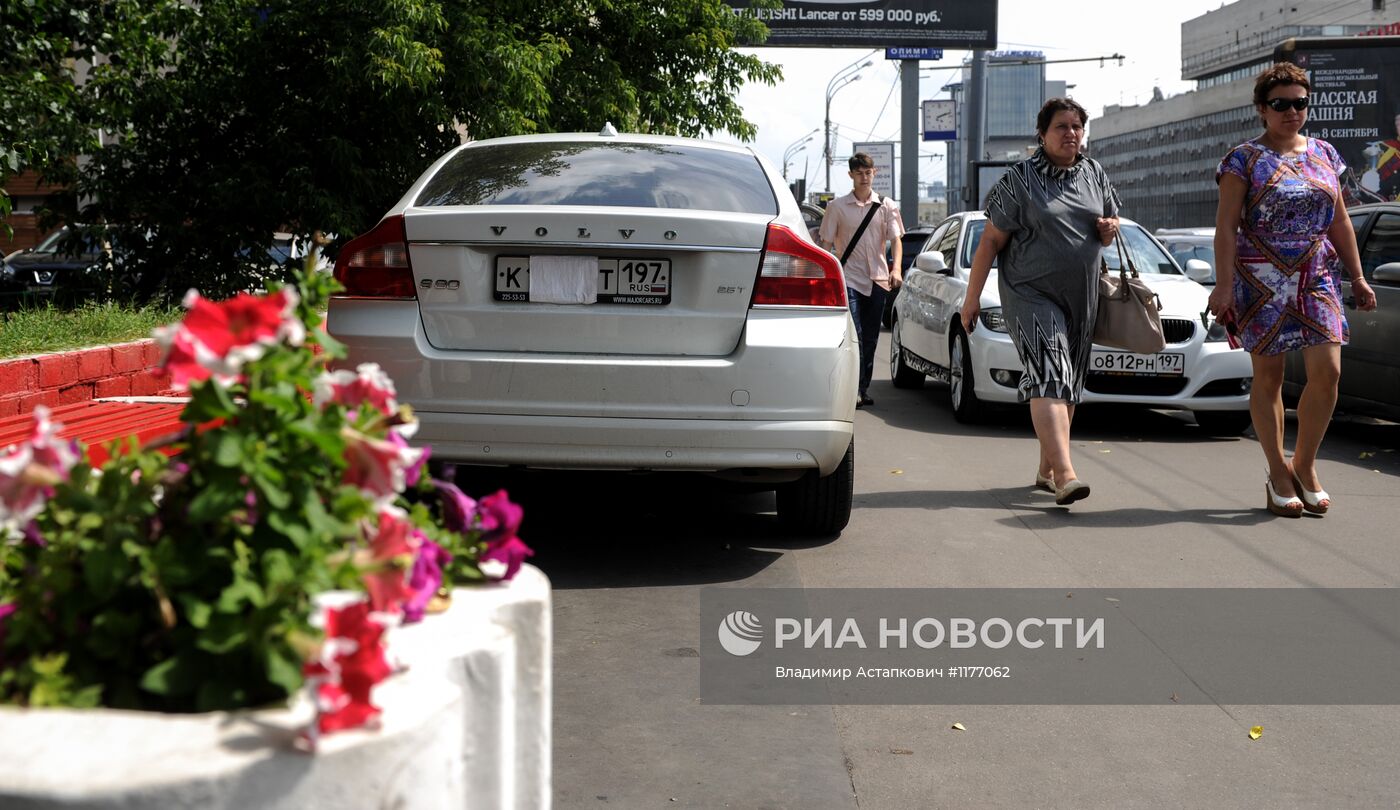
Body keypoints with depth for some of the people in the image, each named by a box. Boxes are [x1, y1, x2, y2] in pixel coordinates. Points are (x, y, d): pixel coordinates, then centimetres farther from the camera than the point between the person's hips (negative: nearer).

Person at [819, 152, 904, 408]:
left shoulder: (887, 206, 8)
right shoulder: (837, 206, 4)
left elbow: (895, 240, 0)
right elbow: (827, 243, 4)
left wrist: (896, 269, -17)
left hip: (877, 279, 3)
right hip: (849, 278, -3)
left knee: (870, 338, 7)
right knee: (854, 334, -14)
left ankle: (863, 389, 15)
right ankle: (855, 389, -14)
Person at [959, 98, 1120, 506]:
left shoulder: (1094, 174, 14)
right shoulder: (1020, 179, -2)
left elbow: (1111, 222, 25)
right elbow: (990, 241, -3)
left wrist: (1110, 229, -1)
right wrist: (972, 297, -7)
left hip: (1082, 298, 6)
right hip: (1031, 294, -6)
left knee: (1068, 385, 11)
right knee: (1048, 379, -20)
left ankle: (1046, 469, 24)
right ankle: (1065, 475, -31)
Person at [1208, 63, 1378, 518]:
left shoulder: (1324, 154, 13)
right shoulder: (1244, 159, -1)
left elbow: (1339, 222, 17)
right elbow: (1226, 225, -7)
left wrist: (1357, 277, 13)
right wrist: (1224, 285, -15)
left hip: (1317, 277, 4)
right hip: (1261, 279, -4)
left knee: (1327, 371, -8)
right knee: (1268, 376, 2)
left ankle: (1305, 464, 11)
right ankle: (1278, 474, 13)